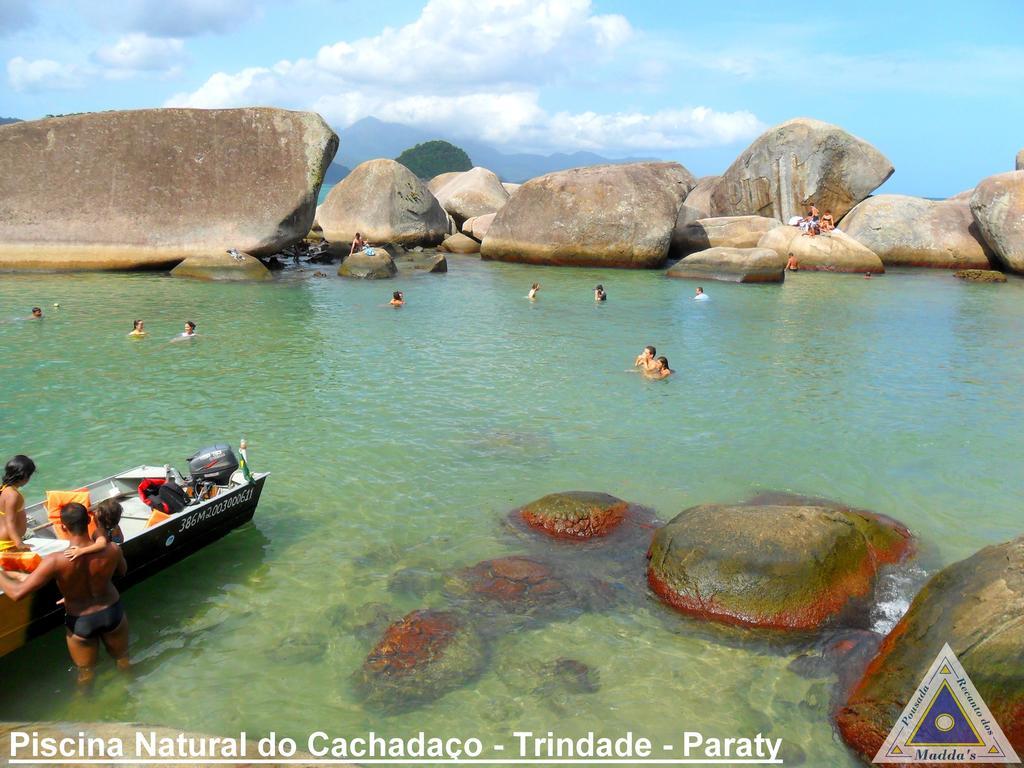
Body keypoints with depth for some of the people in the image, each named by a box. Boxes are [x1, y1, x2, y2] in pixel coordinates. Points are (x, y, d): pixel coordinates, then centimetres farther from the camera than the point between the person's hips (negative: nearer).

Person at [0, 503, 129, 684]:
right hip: (112, 612, 2)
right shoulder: (112, 550, -25)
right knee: (123, 659, 30)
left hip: (80, 622, -2)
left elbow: (17, 593, -27)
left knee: (86, 672, 25)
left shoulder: (55, 561, -31)